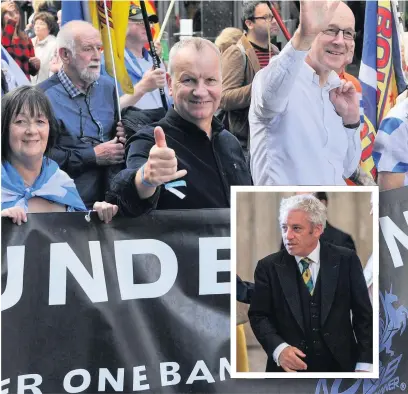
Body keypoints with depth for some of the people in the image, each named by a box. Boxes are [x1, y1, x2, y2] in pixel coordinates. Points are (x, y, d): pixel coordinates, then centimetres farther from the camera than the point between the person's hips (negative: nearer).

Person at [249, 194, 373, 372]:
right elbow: (258, 315, -3)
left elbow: (363, 314, -1)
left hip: (339, 364, 0)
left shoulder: (346, 260, -2)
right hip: (290, 366, 0)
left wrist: (364, 364, -7)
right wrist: (278, 348, -21)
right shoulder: (268, 267, -2)